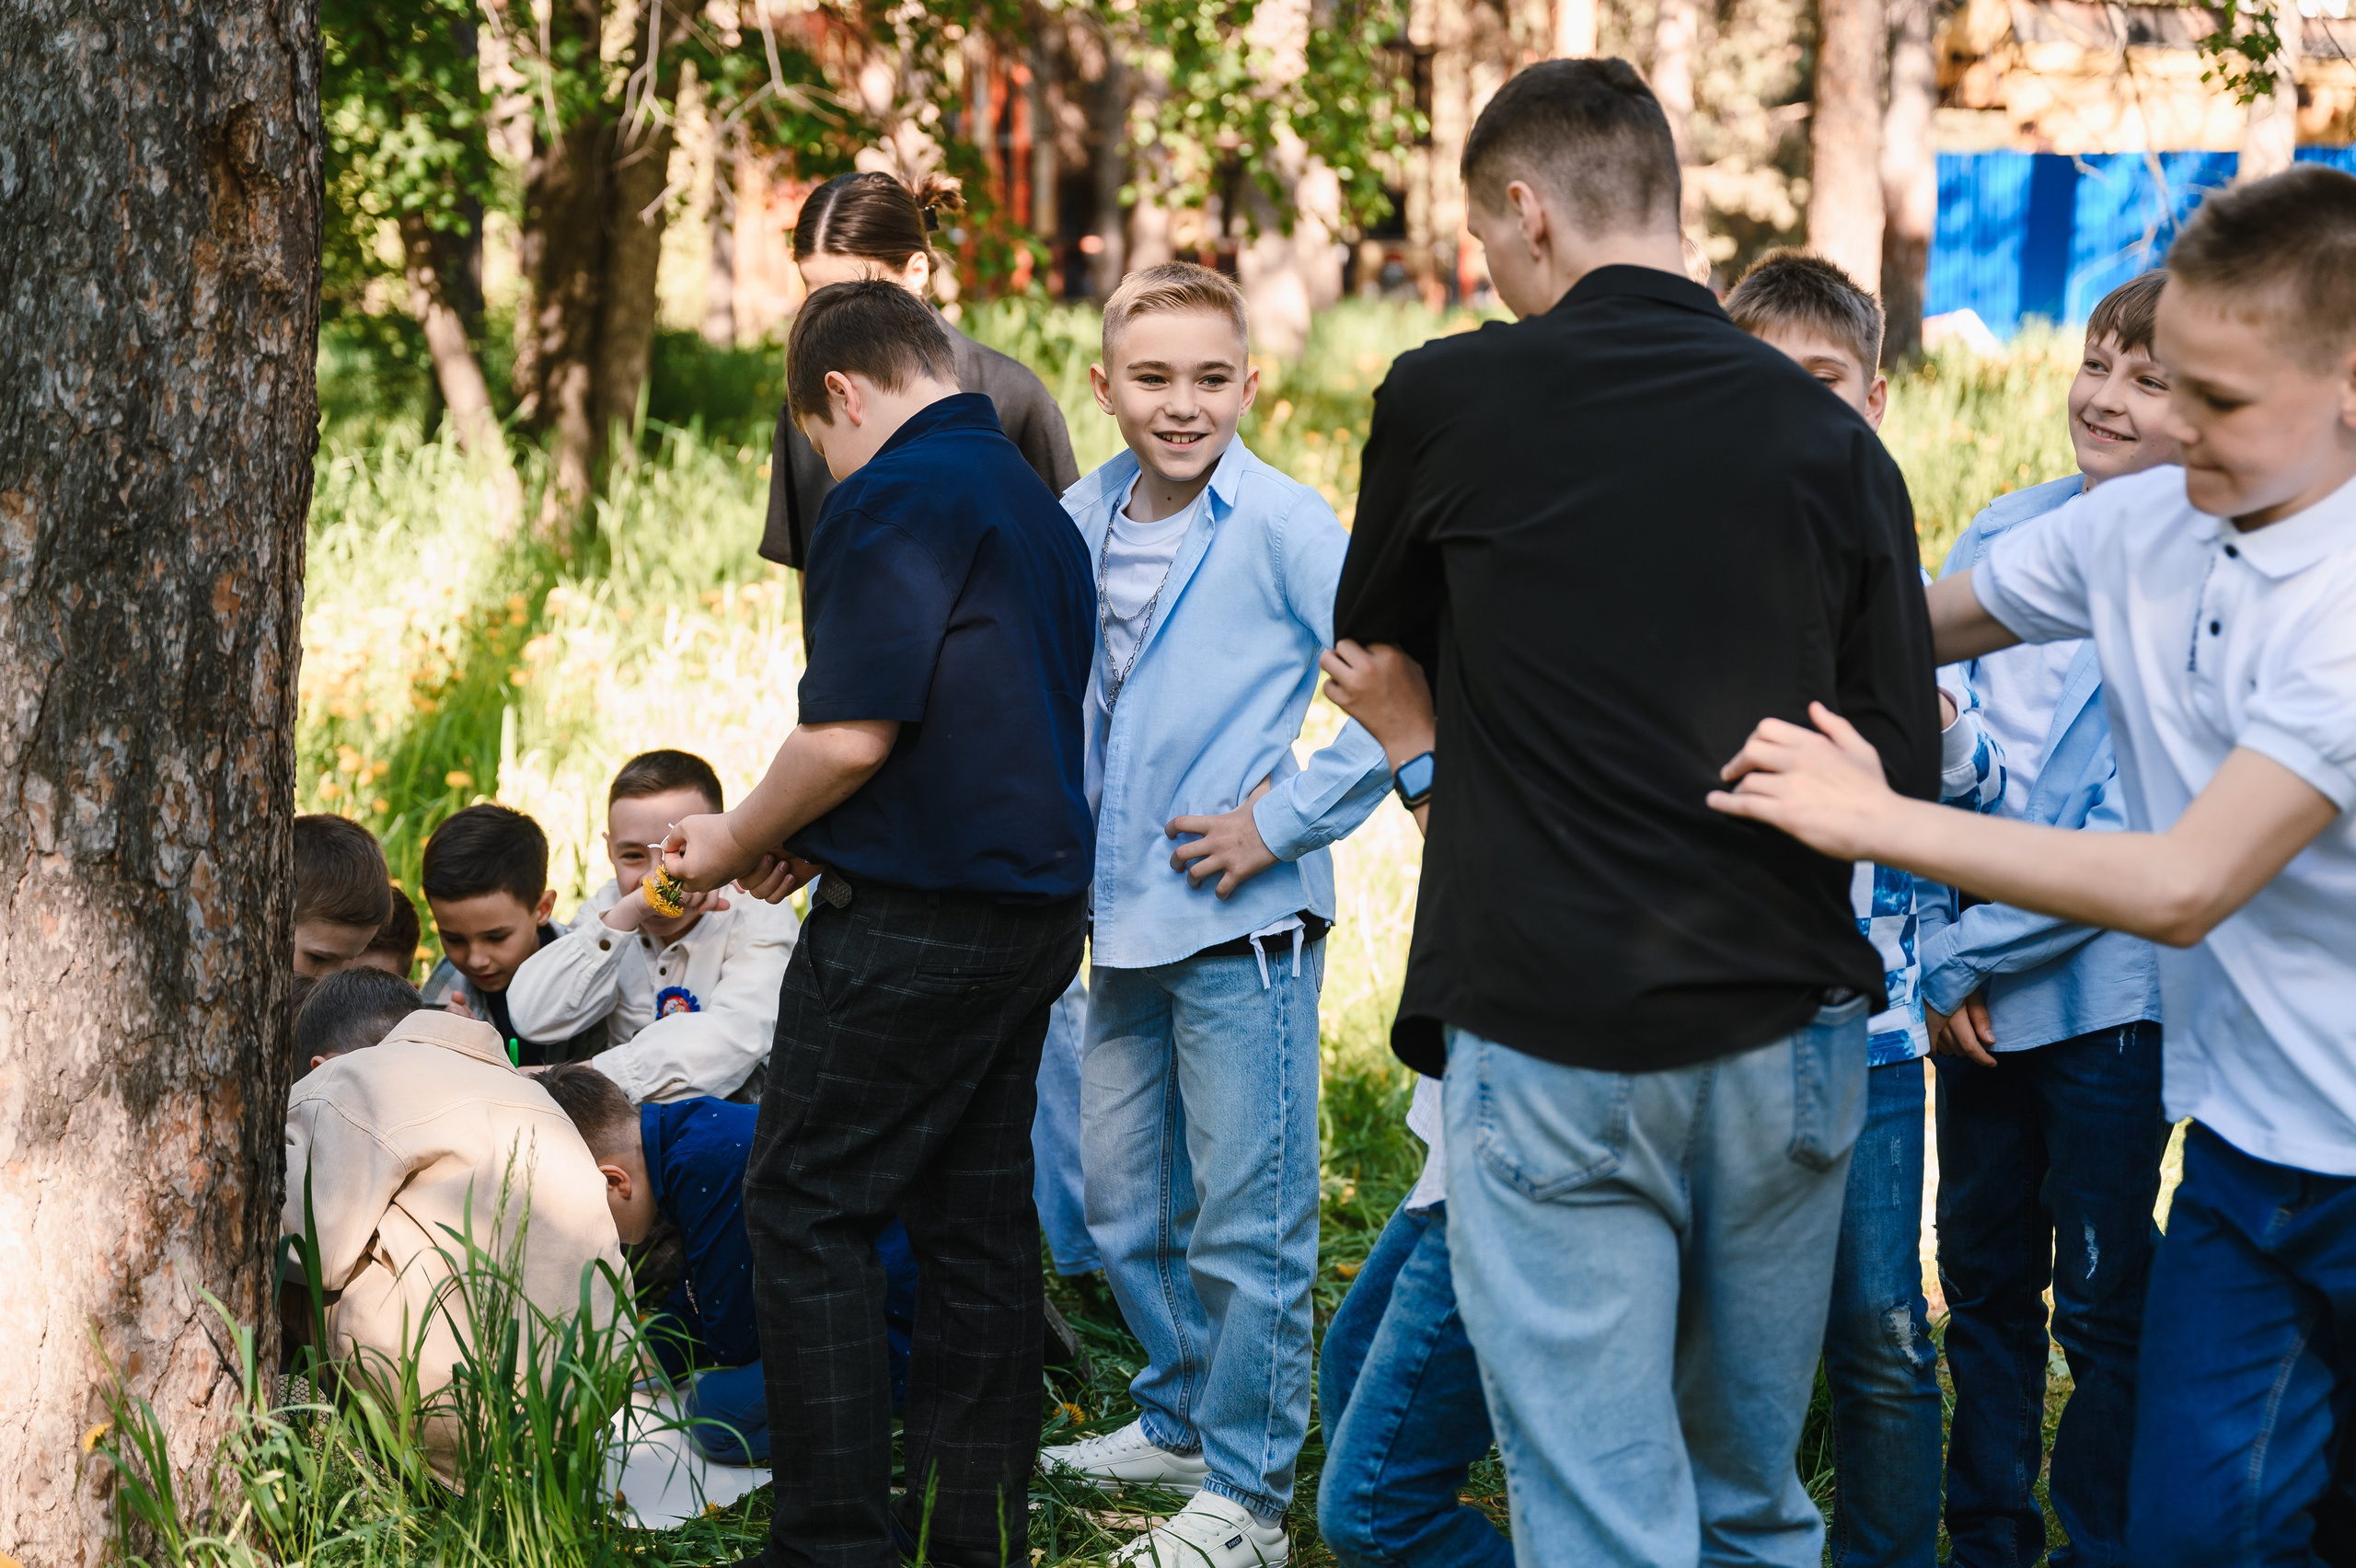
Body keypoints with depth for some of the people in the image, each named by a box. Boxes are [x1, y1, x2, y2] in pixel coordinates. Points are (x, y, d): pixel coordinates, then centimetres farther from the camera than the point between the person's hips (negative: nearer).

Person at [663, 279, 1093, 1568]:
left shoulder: (895, 497, -12)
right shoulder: (1036, 504, 16)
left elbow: (851, 735, -18)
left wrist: (738, 842, -2)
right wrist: (813, 843, 18)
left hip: (915, 918, -9)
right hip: (1037, 906, 9)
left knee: (807, 1210, -2)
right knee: (978, 1221, 12)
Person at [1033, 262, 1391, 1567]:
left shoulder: (1283, 524, -13)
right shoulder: (1082, 522, 7)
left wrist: (1285, 821, -16)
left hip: (1242, 922, -7)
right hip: (1125, 919, 7)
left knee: (1245, 1225, -1)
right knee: (1123, 1204, 18)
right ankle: (1180, 1421, 36)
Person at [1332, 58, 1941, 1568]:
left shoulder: (1447, 398, -5)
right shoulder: (1831, 438, 0)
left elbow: (1375, 639, 13)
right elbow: (1905, 773, 2)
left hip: (1551, 1049, -3)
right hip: (1785, 1033, 3)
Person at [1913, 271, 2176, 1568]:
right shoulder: (2006, 531, 4)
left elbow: (2143, 833, -15)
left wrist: (1976, 951, -12)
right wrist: (1943, 950, -4)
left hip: (2108, 994, -5)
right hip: (1975, 988, 5)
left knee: (2103, 1300, 5)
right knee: (1982, 1278, 16)